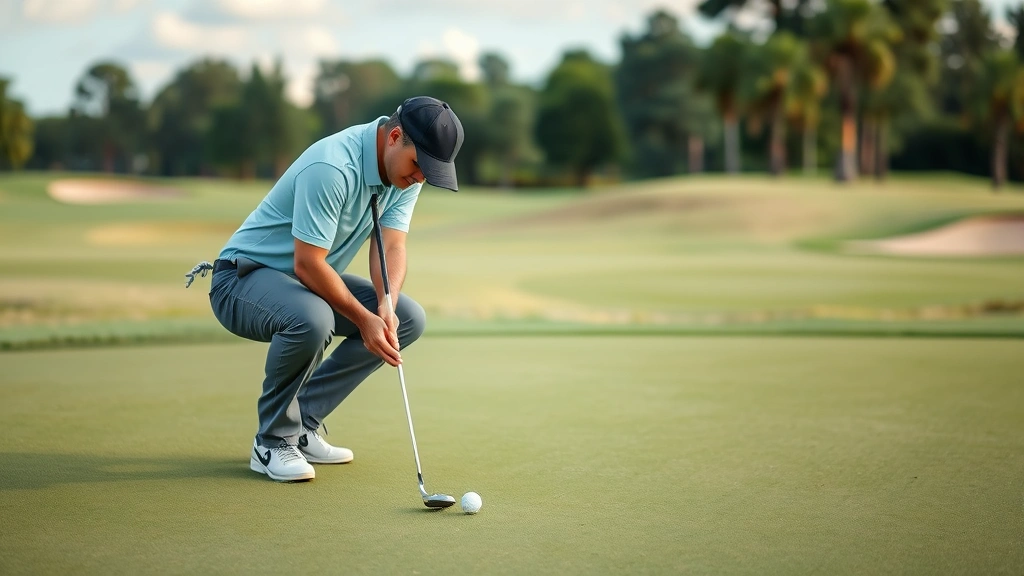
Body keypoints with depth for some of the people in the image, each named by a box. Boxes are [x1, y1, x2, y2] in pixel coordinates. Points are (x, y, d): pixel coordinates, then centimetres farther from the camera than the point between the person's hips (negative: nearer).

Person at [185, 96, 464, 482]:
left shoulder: (407, 171, -5)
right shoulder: (332, 168, -31)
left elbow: (391, 246, -11)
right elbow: (307, 263, -30)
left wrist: (385, 307, -28)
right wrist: (364, 319, -28)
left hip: (311, 279, 9)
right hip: (244, 276, -8)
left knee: (409, 318, -4)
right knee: (311, 320, -39)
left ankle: (302, 424, 2)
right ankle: (273, 442, -13)